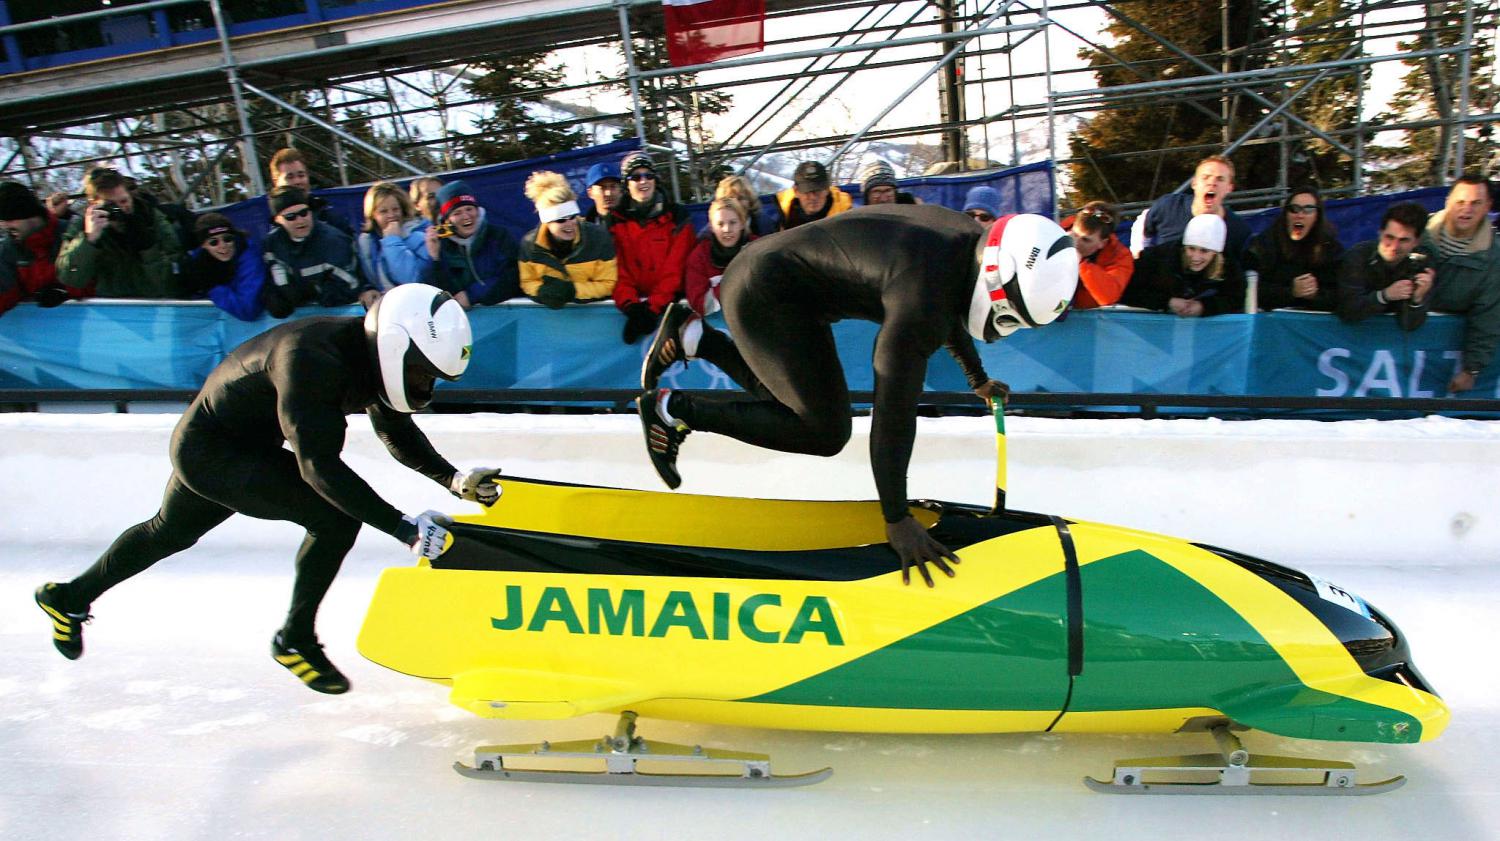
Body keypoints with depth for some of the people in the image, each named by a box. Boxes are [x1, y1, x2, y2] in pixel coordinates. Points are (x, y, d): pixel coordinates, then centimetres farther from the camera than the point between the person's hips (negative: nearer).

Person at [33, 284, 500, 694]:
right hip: (212, 452, -9)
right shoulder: (309, 357, -35)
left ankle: (69, 598, 54)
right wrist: (403, 527, -41)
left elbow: (397, 431, 2)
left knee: (169, 532, 30)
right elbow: (319, 465, -38)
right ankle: (296, 640, -2)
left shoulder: (367, 351, -10)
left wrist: (455, 479, -12)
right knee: (336, 517, -20)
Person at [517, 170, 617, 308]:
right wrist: (543, 291, -15)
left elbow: (607, 284, -5)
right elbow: (527, 282, 8)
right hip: (548, 309, 2)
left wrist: (571, 290, -18)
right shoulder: (530, 243, -3)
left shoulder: (599, 237, -9)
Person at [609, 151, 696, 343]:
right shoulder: (616, 220, 8)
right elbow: (618, 270, 2)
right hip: (634, 301, 1)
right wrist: (630, 304, -17)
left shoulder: (677, 217, 4)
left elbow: (675, 269, -3)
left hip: (669, 300, 0)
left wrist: (654, 307, -16)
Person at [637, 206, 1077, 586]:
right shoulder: (922, 296, -31)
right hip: (764, 298, -10)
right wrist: (897, 520, -26)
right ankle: (673, 408, -5)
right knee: (825, 431, -11)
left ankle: (693, 335, 20)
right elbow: (895, 413, -31)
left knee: (790, 398, 18)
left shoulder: (969, 239, -2)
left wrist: (978, 379, 34)